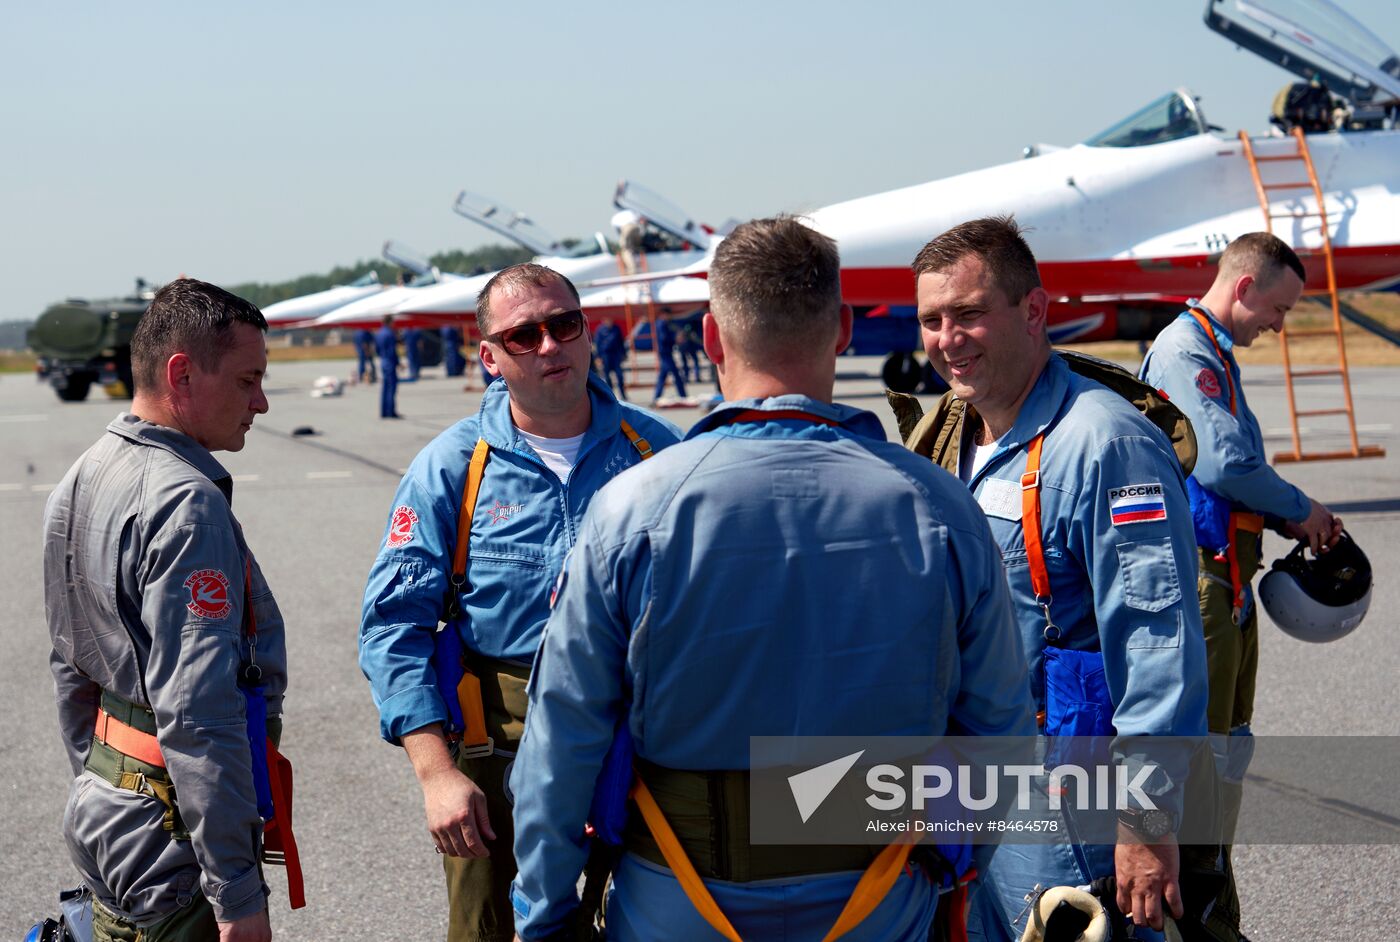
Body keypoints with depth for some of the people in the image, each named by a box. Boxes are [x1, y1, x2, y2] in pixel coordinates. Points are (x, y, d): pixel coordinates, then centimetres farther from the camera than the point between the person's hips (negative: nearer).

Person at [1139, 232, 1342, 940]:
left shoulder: (1214, 355, 20)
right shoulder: (1185, 348, -13)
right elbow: (1224, 464, -23)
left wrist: (1291, 523, 13)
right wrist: (1300, 510, -8)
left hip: (1227, 578, 11)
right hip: (1199, 578, -11)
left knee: (1227, 747, 15)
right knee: (1201, 745, -6)